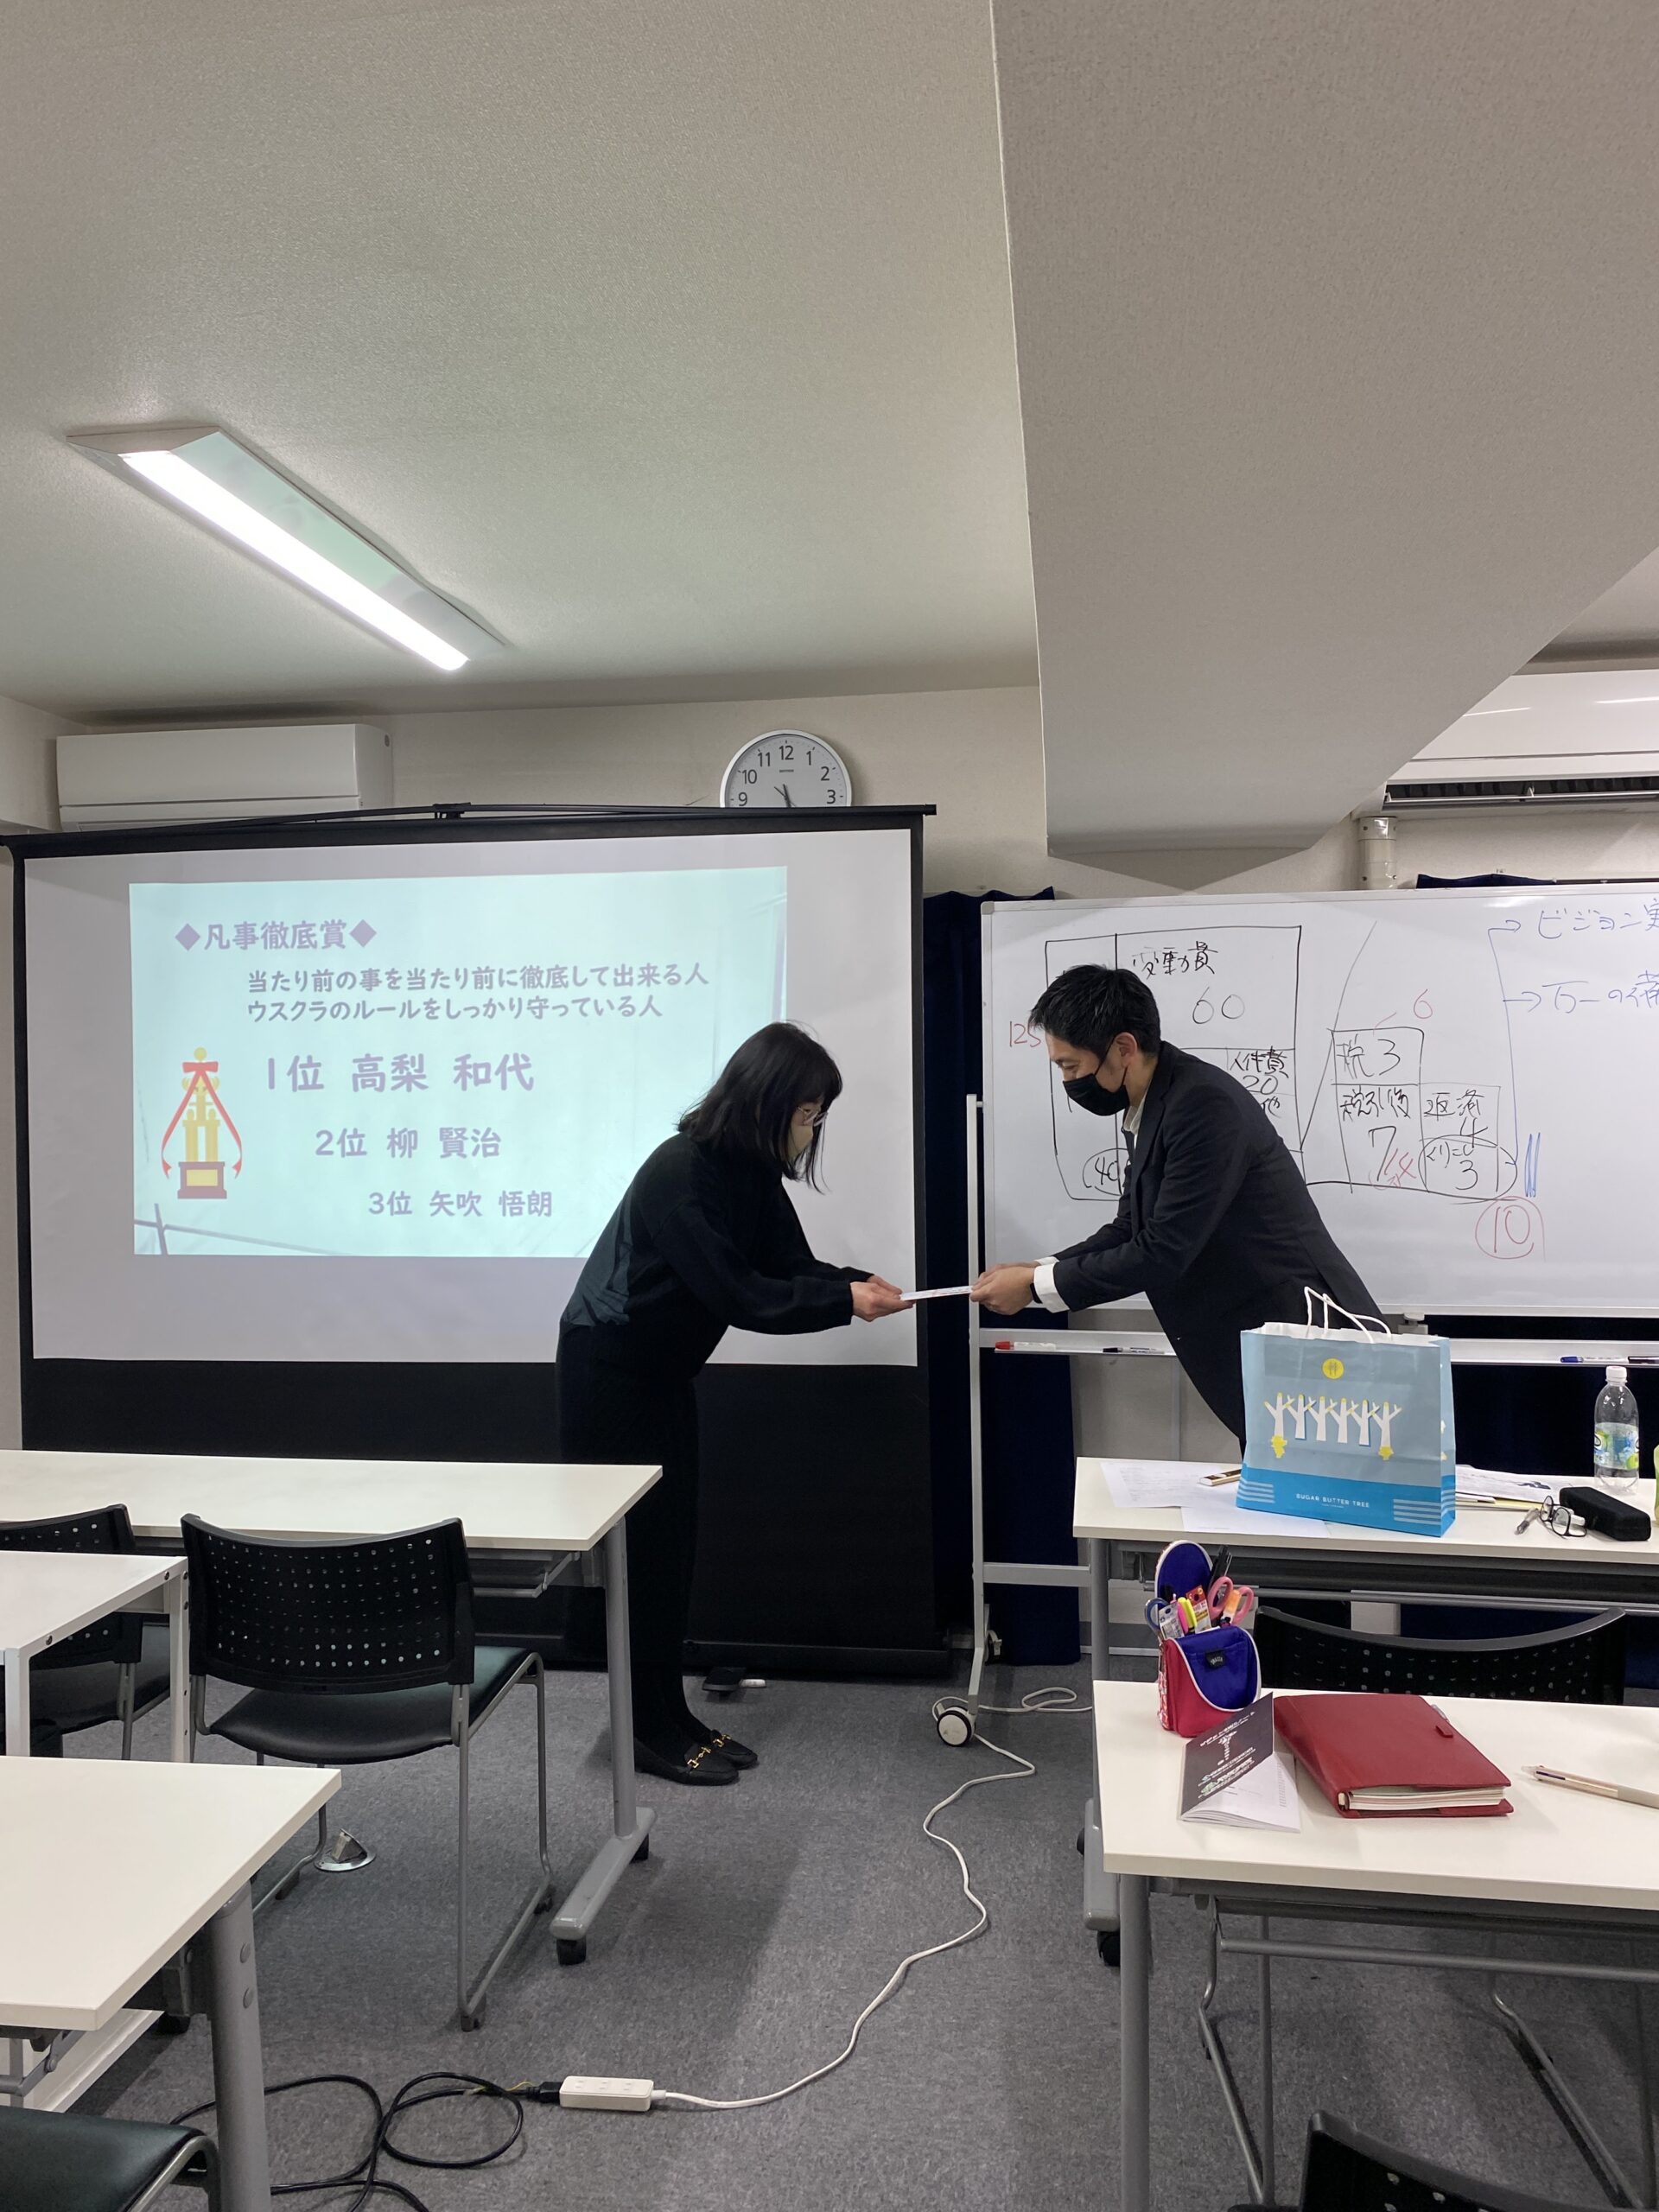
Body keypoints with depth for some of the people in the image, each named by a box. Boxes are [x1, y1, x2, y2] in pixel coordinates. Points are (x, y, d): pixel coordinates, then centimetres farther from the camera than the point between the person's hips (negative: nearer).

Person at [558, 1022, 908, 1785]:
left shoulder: (751, 1172, 1)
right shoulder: (681, 1174, -27)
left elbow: (792, 1266, -1)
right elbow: (735, 1293, -28)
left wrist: (858, 1282, -19)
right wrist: (845, 1303, -28)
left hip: (662, 1372, 9)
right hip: (608, 1372, -9)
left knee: (673, 1544, 12)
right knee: (639, 1547, -1)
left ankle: (672, 1714, 23)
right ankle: (650, 1732, 12)